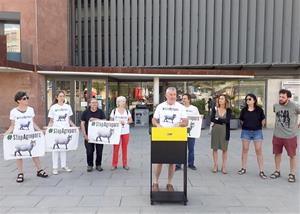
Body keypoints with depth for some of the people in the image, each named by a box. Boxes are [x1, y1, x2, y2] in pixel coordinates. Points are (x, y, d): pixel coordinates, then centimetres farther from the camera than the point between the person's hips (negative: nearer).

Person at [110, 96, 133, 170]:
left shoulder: (127, 111, 9)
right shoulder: (114, 111, 3)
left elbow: (130, 120, 9)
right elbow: (111, 121, 6)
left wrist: (125, 122, -9)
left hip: (125, 132, 2)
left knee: (125, 148, 6)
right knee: (116, 148, 0)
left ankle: (125, 164, 16)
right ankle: (114, 164, 11)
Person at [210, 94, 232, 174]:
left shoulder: (228, 110, 2)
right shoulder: (214, 109, 4)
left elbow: (227, 120, -12)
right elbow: (212, 119, -9)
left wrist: (217, 119, -9)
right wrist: (222, 121, -12)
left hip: (225, 131, -1)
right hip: (215, 130, 1)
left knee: (224, 149, 4)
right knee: (215, 148, 6)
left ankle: (224, 167, 14)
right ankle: (215, 165, 17)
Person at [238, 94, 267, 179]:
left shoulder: (259, 110, -4)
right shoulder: (244, 110, 0)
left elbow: (263, 120, 5)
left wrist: (259, 127, 6)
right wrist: (246, 126, 8)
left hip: (257, 132, -2)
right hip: (246, 131, 2)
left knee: (259, 151, -1)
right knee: (245, 150, 8)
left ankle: (261, 171, 6)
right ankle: (243, 168, 19)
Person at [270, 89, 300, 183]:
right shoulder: (276, 105, 0)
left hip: (290, 136, -4)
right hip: (277, 135, 4)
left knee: (292, 155, 9)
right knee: (277, 153, 14)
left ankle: (292, 174, 24)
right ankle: (277, 171, 29)